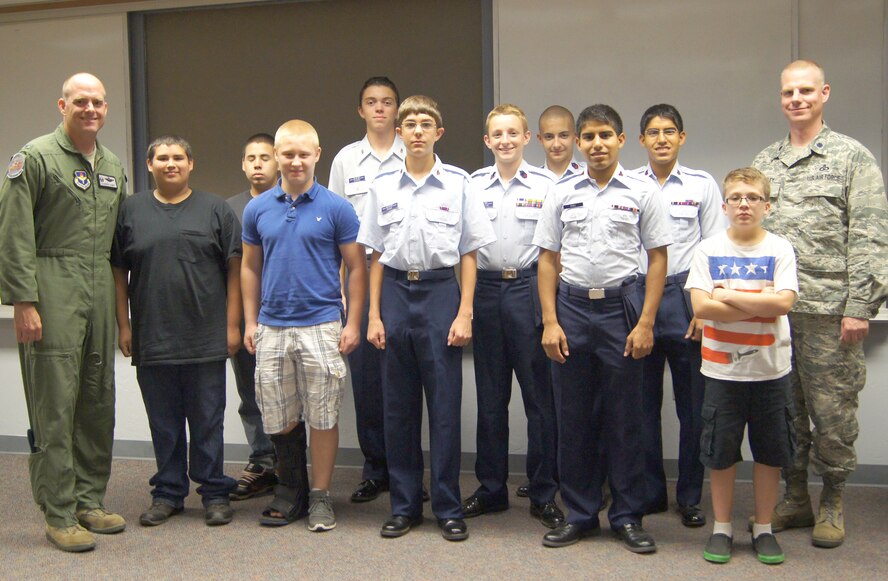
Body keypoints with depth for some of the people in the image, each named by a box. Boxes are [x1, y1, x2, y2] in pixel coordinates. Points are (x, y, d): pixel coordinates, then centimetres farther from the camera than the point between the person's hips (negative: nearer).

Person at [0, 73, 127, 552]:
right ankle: (59, 515, 5)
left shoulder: (113, 167, 17)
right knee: (55, 406, -4)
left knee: (99, 401, 10)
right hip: (53, 295, -6)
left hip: (100, 294, 7)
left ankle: (90, 501, 22)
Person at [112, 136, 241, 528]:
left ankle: (214, 493, 15)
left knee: (208, 422, 5)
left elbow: (234, 270, 3)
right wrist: (123, 325, 3)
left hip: (206, 340, -1)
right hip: (152, 340, 2)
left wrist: (232, 324, -3)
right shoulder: (131, 211, 8)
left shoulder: (215, 210, 5)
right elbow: (119, 272, 9)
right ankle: (167, 493, 22)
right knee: (163, 422, 10)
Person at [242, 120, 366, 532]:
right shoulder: (257, 209, 7)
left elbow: (356, 267, -1)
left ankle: (320, 496, 16)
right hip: (271, 328, 3)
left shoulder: (336, 208, -2)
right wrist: (250, 321, 7)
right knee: (278, 420, 10)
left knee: (323, 416, 3)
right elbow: (250, 267, 14)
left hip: (321, 325, -3)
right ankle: (290, 490, 27)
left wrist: (353, 323, -7)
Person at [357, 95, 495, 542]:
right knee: (398, 405, 7)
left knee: (445, 404, 1)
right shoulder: (382, 187, 7)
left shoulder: (458, 184, 1)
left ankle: (448, 508, 13)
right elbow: (376, 256, 9)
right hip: (396, 293, 2)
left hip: (440, 292, -2)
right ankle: (404, 505, 19)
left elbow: (469, 254, 1)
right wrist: (374, 315, 4)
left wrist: (464, 313, -6)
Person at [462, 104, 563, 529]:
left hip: (529, 290, -2)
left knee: (539, 393, 1)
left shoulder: (544, 185, 1)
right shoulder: (472, 185, 7)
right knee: (490, 394, 10)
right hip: (486, 290, 3)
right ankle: (491, 489, 21)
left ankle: (543, 494, 12)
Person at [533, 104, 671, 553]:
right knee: (573, 416, 7)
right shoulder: (562, 195, 6)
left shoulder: (641, 194, 1)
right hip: (572, 308, 2)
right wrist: (550, 322, -2)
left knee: (623, 418, 5)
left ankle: (627, 516, 17)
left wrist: (645, 323, -7)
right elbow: (548, 260, 6)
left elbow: (658, 259, 0)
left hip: (620, 306, -2)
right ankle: (579, 513, 20)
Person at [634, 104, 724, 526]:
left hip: (685, 296, -1)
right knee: (642, 401, 6)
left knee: (692, 403, 2)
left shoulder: (702, 185, 5)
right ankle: (649, 493, 18)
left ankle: (690, 498, 15)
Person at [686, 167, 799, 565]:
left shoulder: (780, 249, -1)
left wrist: (728, 295, -13)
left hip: (770, 368, 1)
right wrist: (760, 304, -14)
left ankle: (763, 528, 26)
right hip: (722, 368, 0)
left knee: (770, 452, 10)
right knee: (721, 453, 7)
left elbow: (784, 302, -16)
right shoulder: (709, 250, -1)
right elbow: (701, 306, -13)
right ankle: (721, 528, 23)